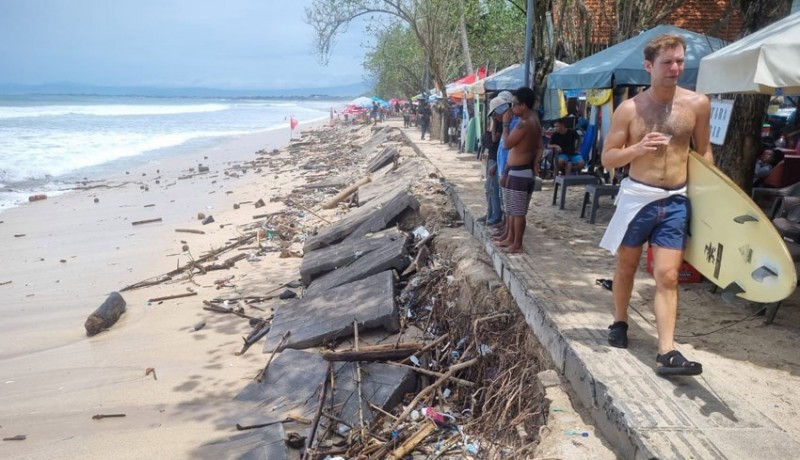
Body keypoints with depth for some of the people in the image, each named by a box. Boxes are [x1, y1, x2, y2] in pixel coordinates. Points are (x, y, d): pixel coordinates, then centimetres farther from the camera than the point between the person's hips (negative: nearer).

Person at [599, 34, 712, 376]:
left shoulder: (698, 104, 0)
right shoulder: (629, 109, -5)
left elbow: (703, 151, 12)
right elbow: (607, 158, -3)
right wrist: (638, 148, -21)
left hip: (676, 201, 1)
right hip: (637, 197, 0)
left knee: (667, 277, -4)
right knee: (626, 268, 14)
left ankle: (666, 354, -4)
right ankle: (620, 322, 36)